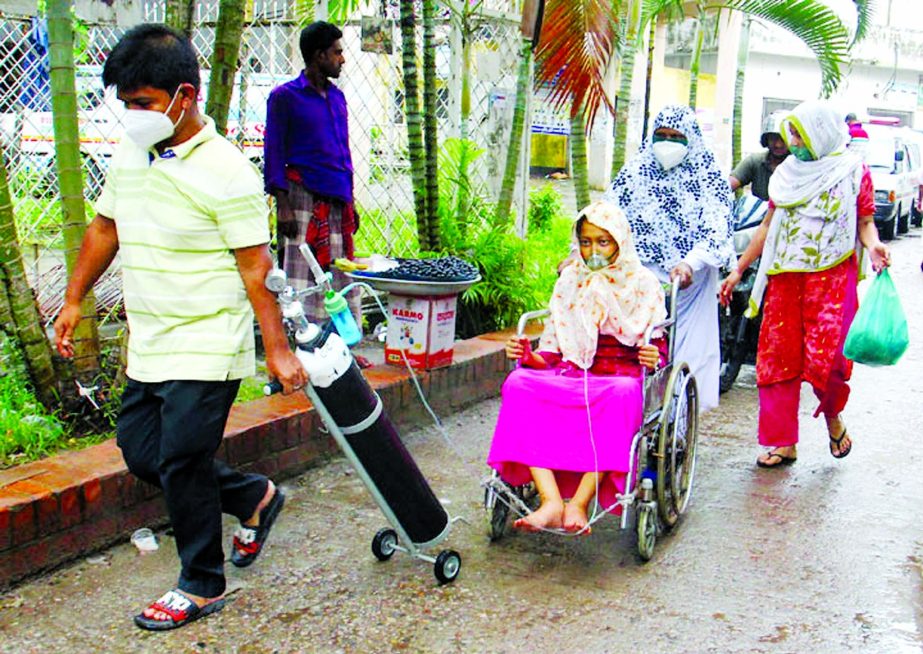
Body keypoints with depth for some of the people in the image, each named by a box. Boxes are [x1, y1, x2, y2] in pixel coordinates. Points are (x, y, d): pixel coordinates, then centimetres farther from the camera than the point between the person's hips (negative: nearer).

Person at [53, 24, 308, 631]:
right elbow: (106, 227, 20)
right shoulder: (130, 154, 7)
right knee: (140, 451, 13)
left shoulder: (226, 171, -16)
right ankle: (252, 495, 32)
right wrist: (74, 298, 22)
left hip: (207, 350, -8)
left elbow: (256, 267, -16)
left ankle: (202, 586, 19)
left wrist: (278, 349, -17)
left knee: (182, 466, -1)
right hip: (149, 347, 8)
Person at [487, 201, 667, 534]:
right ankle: (551, 502, -41)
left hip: (620, 378, -3)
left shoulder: (642, 284, 11)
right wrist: (528, 355, -5)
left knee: (622, 394, -40)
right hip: (570, 376, 3)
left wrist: (654, 358, -18)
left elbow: (657, 344, 6)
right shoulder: (570, 280, 19)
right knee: (519, 382, -29)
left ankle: (579, 503, -41)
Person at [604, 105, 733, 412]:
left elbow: (717, 228, -14)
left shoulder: (707, 174, -1)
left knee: (686, 356, -1)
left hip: (689, 283, -2)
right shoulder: (637, 170, 8)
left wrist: (689, 264, -32)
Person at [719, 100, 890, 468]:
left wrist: (873, 245, -18)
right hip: (784, 276, 4)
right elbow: (768, 226, 16)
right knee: (778, 357, 1)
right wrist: (738, 270, 14)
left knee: (825, 356, -11)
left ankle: (833, 416, 21)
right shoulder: (786, 174, 13)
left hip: (833, 276, -4)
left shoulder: (852, 171, 2)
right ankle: (783, 442, 11)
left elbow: (866, 221, 4)